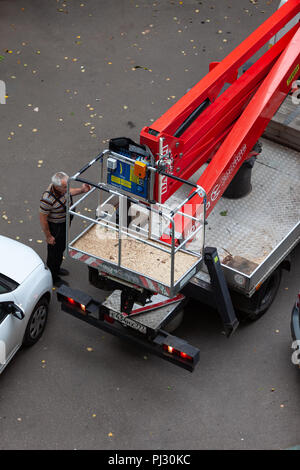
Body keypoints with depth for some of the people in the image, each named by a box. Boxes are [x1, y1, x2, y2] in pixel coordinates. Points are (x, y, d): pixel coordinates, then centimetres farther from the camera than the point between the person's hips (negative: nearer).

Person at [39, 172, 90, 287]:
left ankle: (56, 268, 55)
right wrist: (48, 236, -18)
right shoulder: (47, 199, -39)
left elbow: (68, 192, 9)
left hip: (64, 223, 8)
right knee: (54, 252, 14)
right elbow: (42, 218, -26)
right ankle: (53, 278, 37)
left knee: (61, 247, 29)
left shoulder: (62, 187, -17)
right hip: (55, 227, -8)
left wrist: (81, 190, -7)